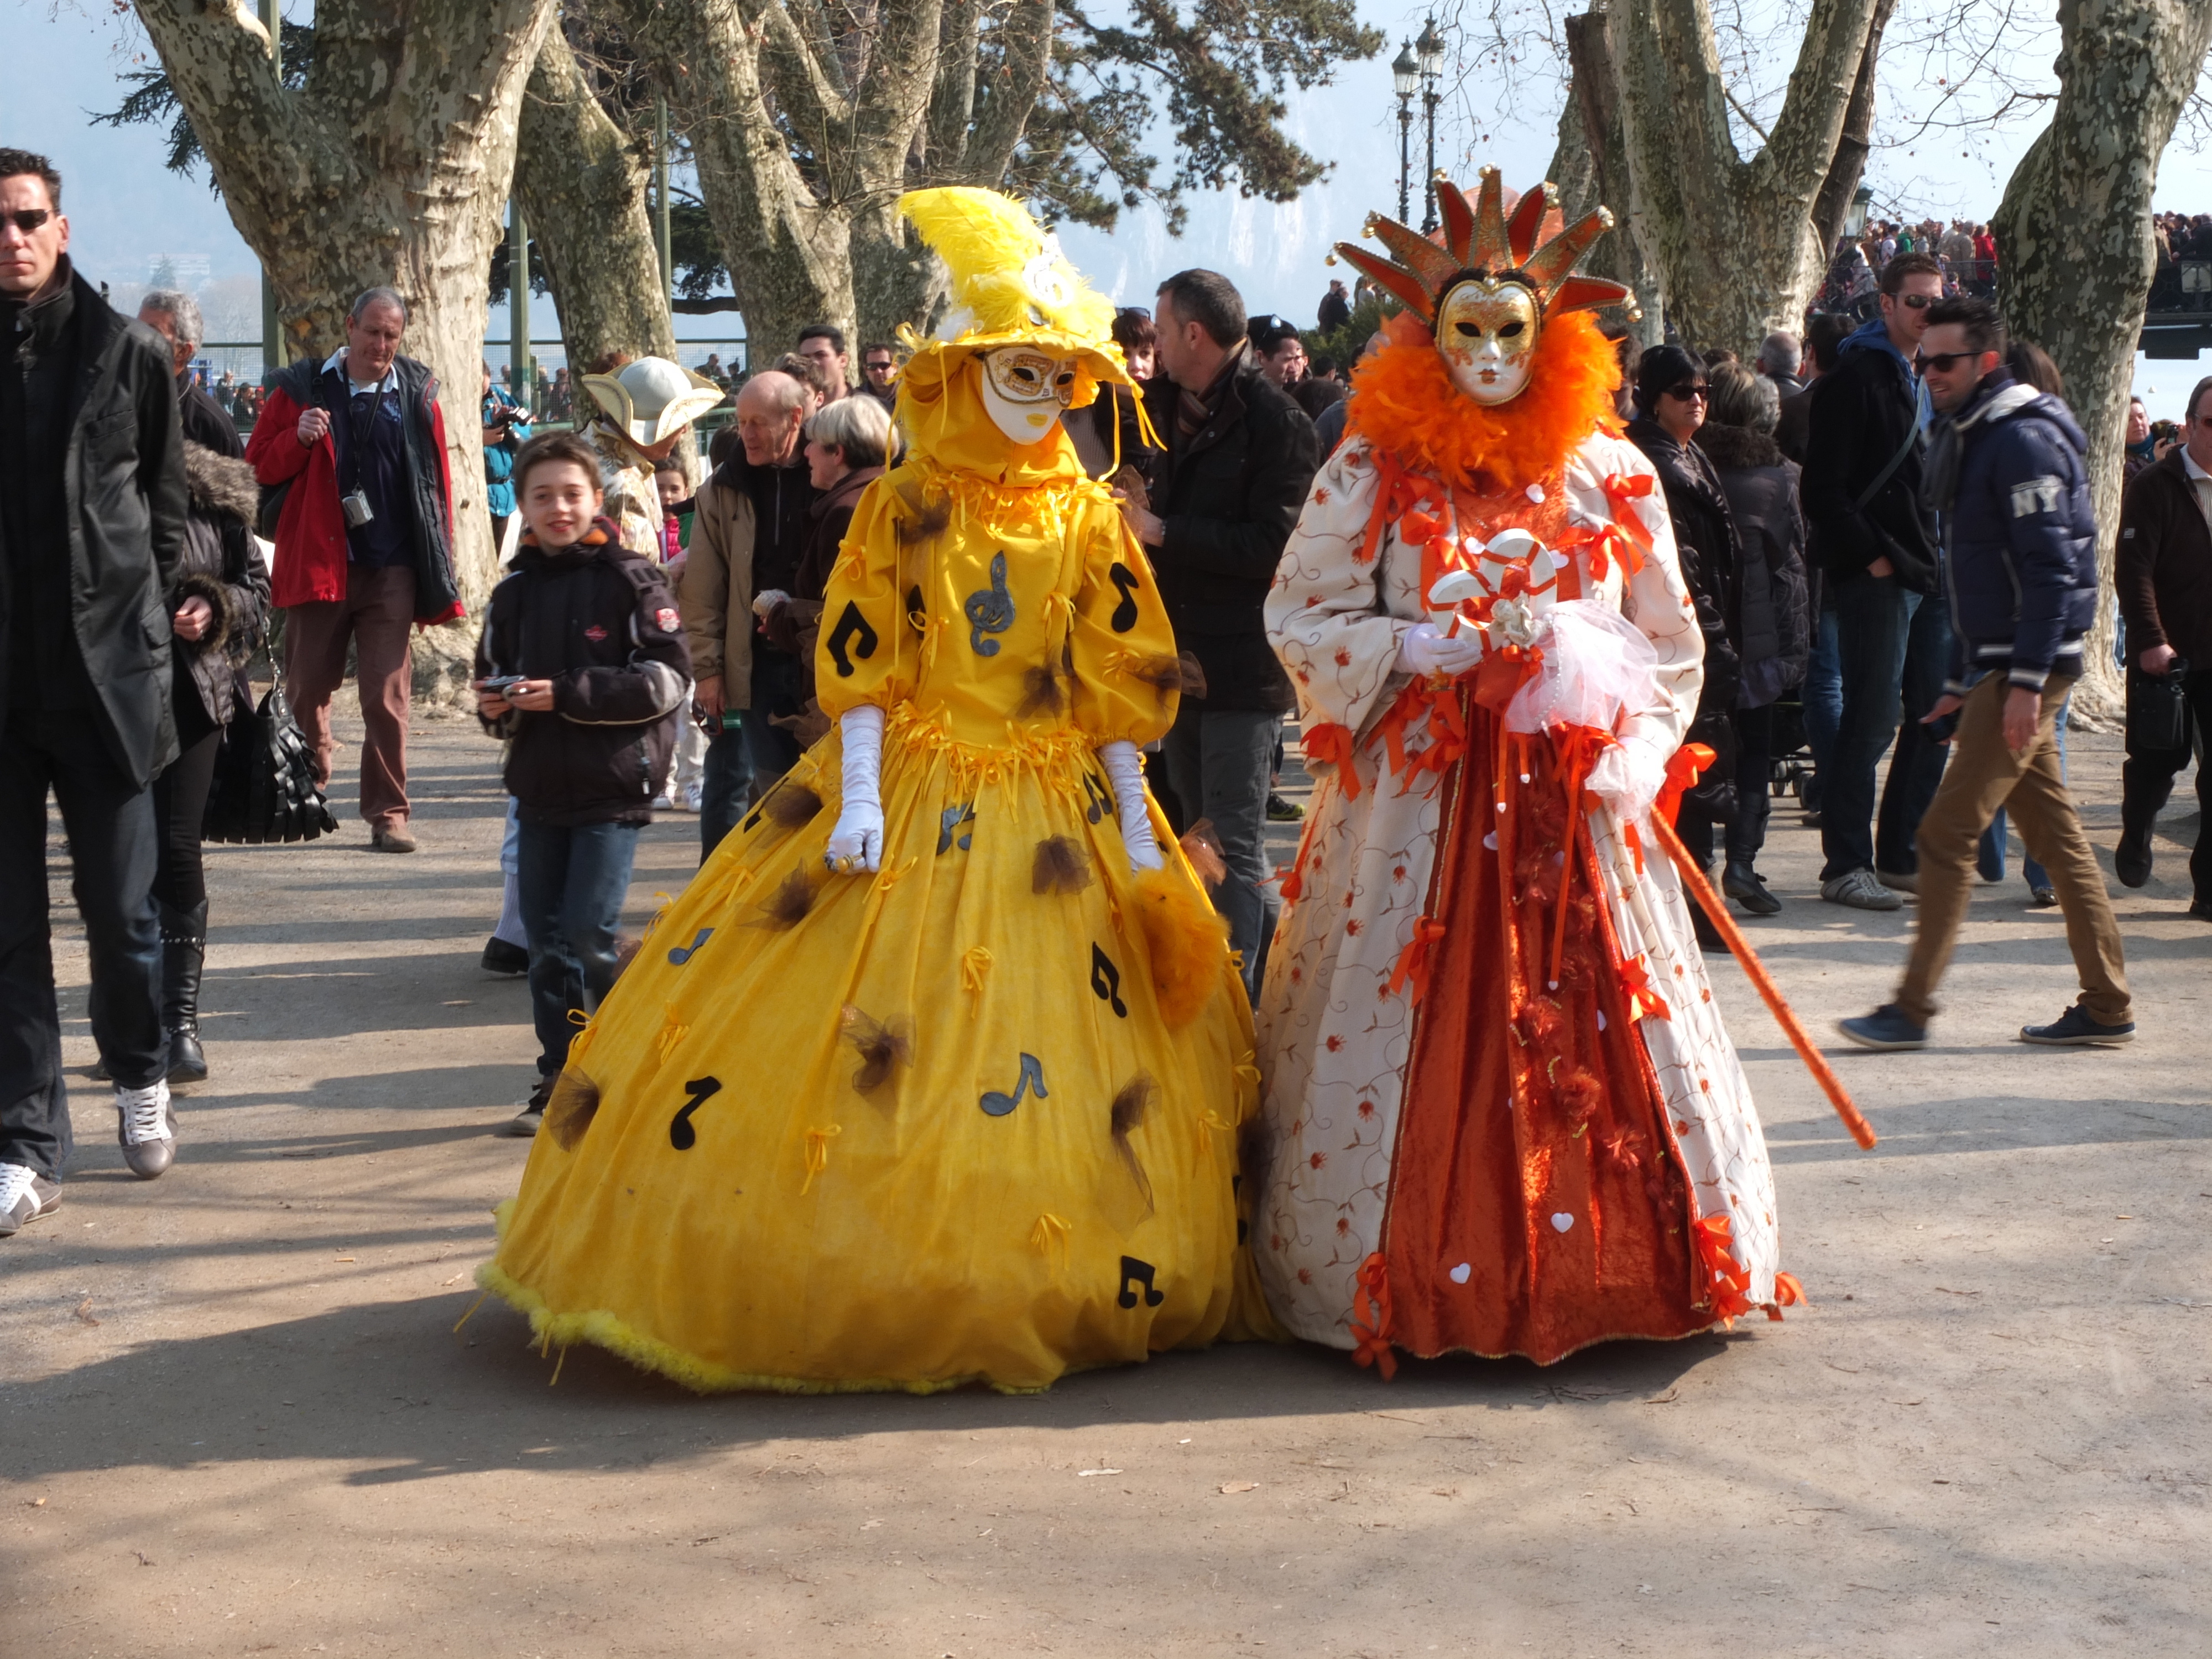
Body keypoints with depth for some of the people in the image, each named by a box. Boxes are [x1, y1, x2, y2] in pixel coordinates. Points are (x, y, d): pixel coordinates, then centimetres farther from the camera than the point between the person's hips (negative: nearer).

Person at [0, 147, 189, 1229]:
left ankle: (139, 1076, 32)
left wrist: (139, 624, 4)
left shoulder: (131, 357, 3)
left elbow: (165, 509, 9)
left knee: (122, 908, 5)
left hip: (105, 673, -1)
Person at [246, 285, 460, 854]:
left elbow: (437, 482, 10)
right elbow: (258, 467, 6)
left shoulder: (416, 394, 7)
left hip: (390, 571, 0)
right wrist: (297, 439, -13)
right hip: (316, 565, 0)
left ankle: (388, 813, 1)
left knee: (388, 696, -4)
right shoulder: (302, 388, 5)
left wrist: (439, 566, 5)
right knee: (306, 689, 8)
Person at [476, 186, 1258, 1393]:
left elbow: (1121, 682, 5)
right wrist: (860, 798, -13)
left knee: (1054, 1045, 3)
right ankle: (854, 1282, 8)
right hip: (914, 797, -2)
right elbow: (859, 664, -3)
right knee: (867, 1023, -5)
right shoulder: (899, 511, 0)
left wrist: (1136, 821, 1)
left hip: (1054, 816, 2)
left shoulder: (1086, 520, 5)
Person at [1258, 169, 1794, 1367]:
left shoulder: (1608, 473, 7)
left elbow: (1671, 640, 11)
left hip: (1573, 804, 2)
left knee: (1595, 1030, 1)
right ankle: (1402, 1277, 9)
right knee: (1418, 1035, -2)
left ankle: (1608, 1270, 13)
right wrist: (1443, 649, -13)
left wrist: (1629, 755, -5)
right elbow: (1302, 622, 0)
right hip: (1416, 798, -2)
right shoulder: (1372, 474, 1)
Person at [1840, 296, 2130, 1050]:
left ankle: (1912, 1007, -6)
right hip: (1998, 665, 10)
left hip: (2027, 667, -10)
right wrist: (1960, 683, 21)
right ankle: (2106, 1005, 16)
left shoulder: (2023, 441, -14)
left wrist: (2026, 682, -23)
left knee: (1947, 831, -10)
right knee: (2055, 834, 11)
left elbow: (2051, 570, -20)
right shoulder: (1968, 439, 17)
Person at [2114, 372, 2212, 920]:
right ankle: (2136, 837, 37)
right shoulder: (2156, 486, -6)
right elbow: (2133, 570, -12)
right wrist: (2151, 641, -17)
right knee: (2158, 759, 7)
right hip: (2167, 655, -3)